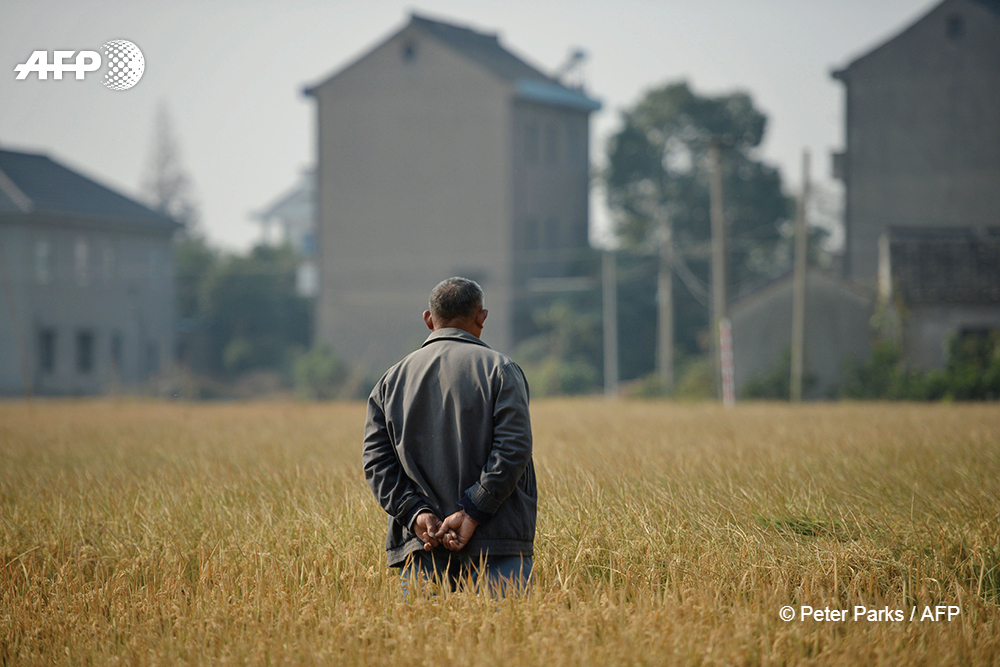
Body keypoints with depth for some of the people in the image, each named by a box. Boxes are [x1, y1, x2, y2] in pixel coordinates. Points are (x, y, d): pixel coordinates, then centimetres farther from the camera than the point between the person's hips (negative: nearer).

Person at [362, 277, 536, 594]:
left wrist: (415, 512, -3)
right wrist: (473, 511, -11)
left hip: (420, 545, 3)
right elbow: (513, 448, -10)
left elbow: (377, 460, 5)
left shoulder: (392, 380, 14)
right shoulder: (499, 369, 2)